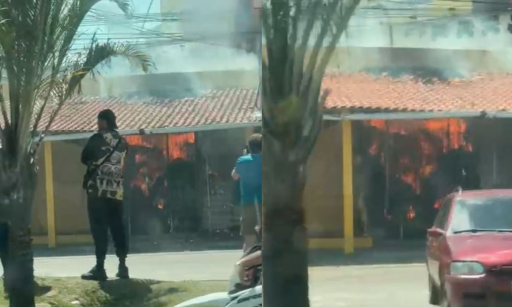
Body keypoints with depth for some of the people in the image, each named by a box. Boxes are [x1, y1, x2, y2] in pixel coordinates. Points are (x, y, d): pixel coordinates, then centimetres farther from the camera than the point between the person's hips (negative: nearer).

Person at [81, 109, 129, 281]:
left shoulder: (97, 139, -5)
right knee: (118, 228, 10)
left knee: (99, 229, -5)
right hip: (117, 191, 5)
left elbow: (84, 158, 4)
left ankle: (100, 268, -9)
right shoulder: (122, 142, 12)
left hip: (98, 190, -5)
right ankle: (122, 266, 9)